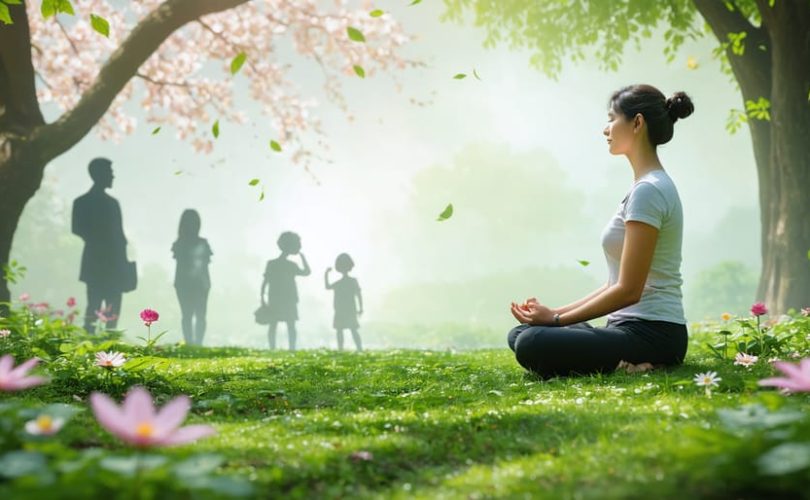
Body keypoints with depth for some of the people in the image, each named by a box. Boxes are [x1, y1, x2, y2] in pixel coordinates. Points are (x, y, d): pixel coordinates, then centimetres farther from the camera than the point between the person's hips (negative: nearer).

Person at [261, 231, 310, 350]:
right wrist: (303, 257, 13)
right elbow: (307, 272, 7)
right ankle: (292, 349, -2)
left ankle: (272, 348, -1)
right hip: (289, 301, -2)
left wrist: (262, 297, 5)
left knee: (273, 325, 6)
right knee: (291, 326, 4)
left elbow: (265, 282, -3)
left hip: (274, 301, 2)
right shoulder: (291, 265, -8)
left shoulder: (271, 264, -3)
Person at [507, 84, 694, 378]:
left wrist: (556, 319, -11)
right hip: (632, 327, 10)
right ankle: (627, 364, 3)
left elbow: (628, 290, -18)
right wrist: (556, 313, 10)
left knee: (531, 345, -28)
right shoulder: (648, 186, 17)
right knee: (519, 335, 8)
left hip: (651, 334, -10)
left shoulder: (647, 190, -15)